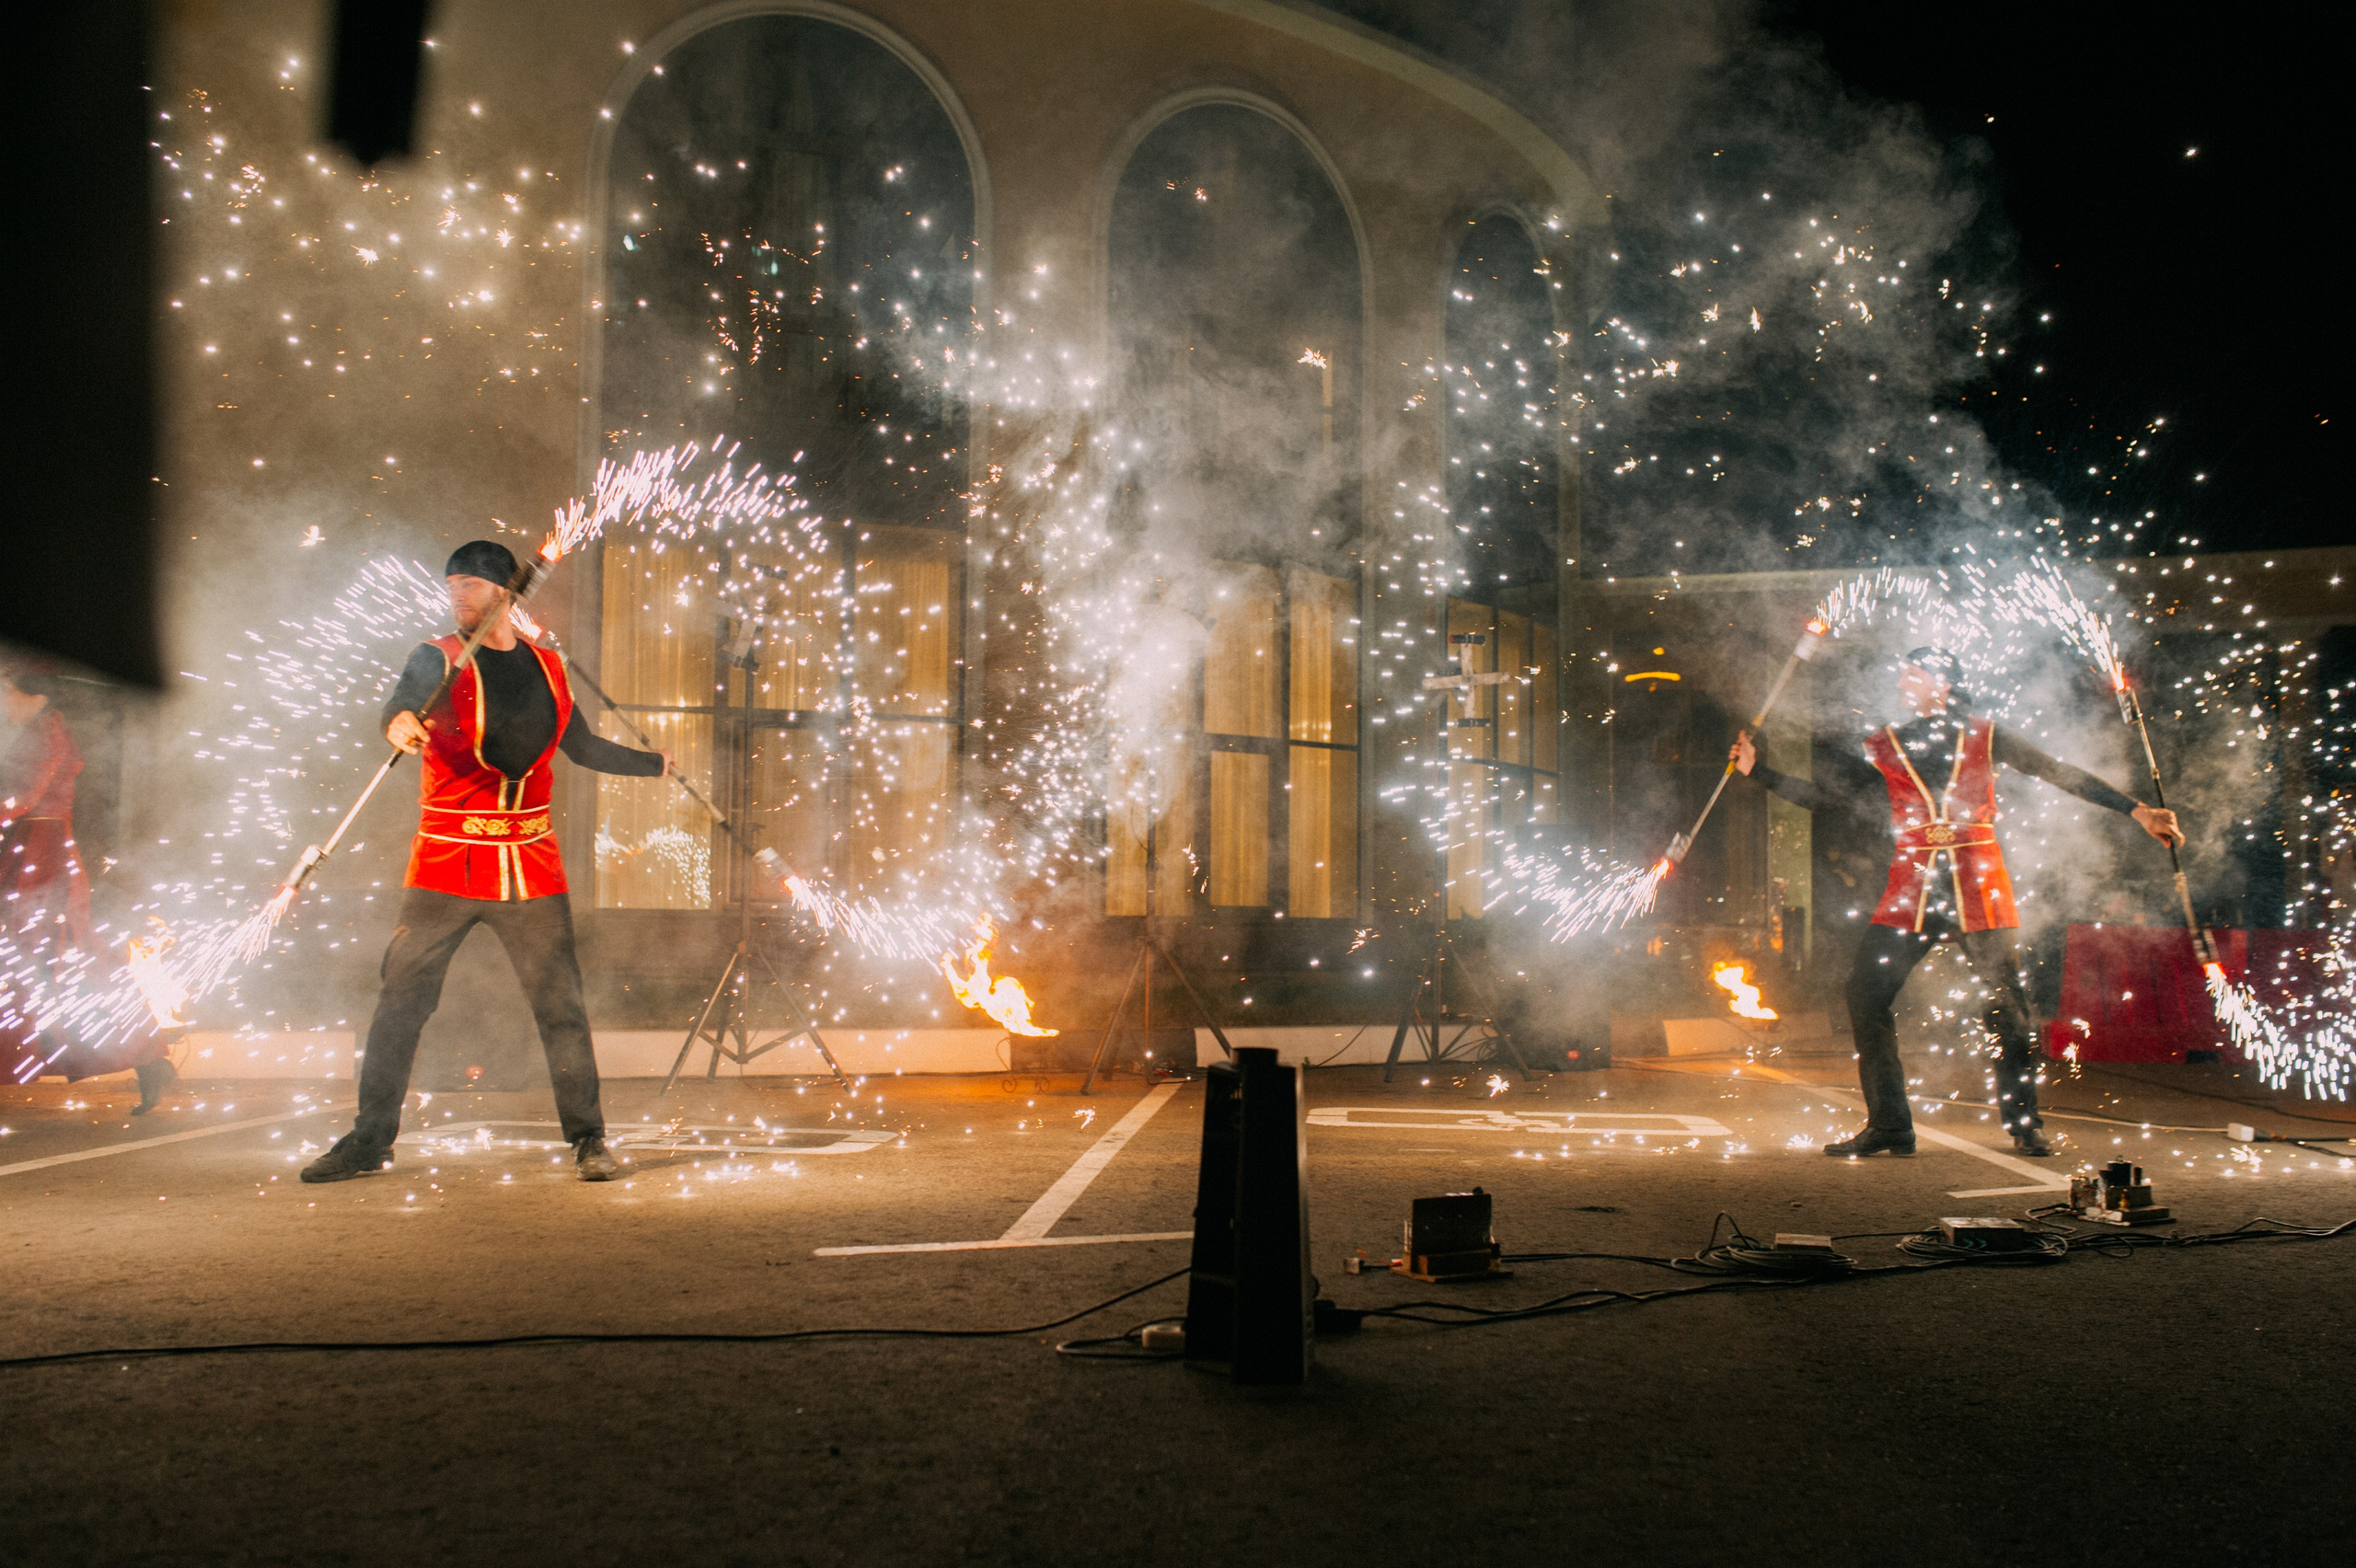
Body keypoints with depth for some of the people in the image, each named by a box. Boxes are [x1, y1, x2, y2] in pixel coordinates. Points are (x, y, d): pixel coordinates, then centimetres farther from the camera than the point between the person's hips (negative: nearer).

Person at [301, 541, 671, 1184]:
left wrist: (653, 764, 35)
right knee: (403, 998, 0)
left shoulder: (548, 666, 12)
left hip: (530, 865, 2)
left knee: (560, 1003, 1)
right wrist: (400, 720, -45)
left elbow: (582, 747, 26)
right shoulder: (440, 658, 1)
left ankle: (587, 1139, 10)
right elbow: (406, 694, -22)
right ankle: (369, 1141, 12)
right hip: (447, 864, -2)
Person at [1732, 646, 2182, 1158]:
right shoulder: (1884, 746, 12)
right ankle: (1888, 1126, 3)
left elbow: (2060, 774, 7)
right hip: (1911, 887, 2)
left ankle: (2024, 1124, 13)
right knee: (1866, 996, -7)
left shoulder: (1982, 737, 7)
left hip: (1978, 884, -2)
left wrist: (2136, 810, 3)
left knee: (2007, 1003, -4)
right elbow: (1824, 795, 11)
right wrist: (1757, 770, 2)